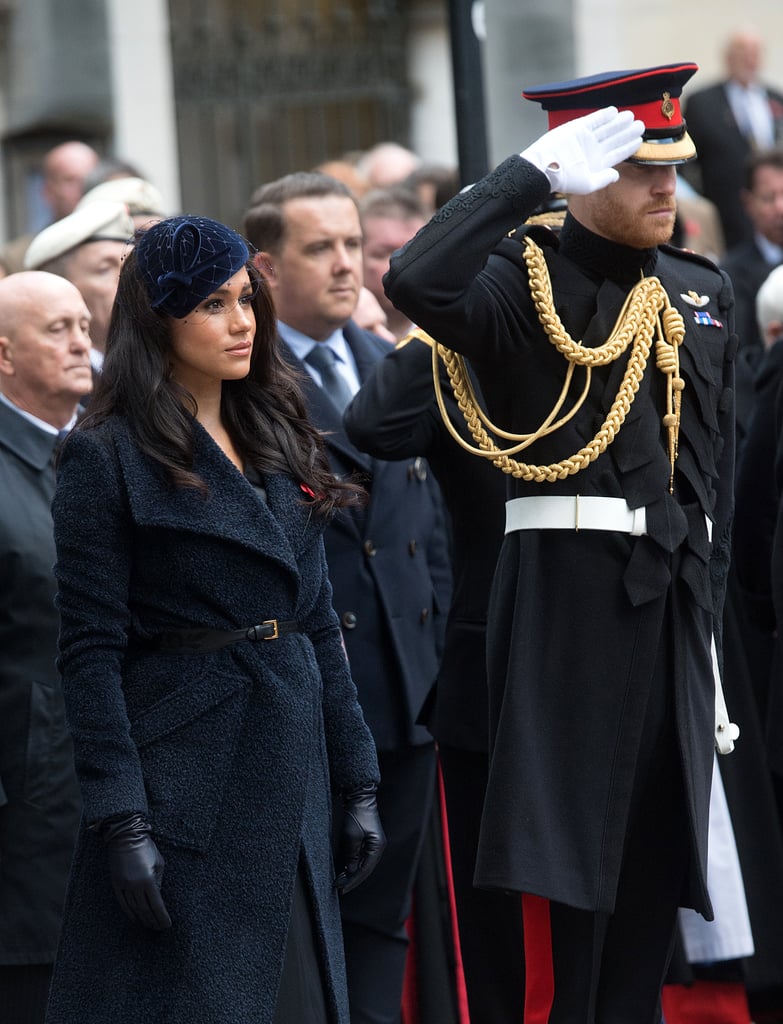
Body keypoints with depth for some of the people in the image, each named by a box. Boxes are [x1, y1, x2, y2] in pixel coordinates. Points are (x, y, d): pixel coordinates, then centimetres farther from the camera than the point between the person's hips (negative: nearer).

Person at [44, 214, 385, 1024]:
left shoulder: (277, 441, 13)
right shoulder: (107, 456, -7)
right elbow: (90, 651, -11)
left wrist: (358, 782, 12)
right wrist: (120, 822, -17)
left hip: (290, 780, 7)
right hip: (185, 790, -6)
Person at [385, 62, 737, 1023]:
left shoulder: (702, 290, 15)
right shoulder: (523, 278, -4)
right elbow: (416, 282, -27)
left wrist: (708, 604, 15)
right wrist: (533, 170, -23)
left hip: (675, 599, 6)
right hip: (567, 592, -6)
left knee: (655, 861, 9)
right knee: (565, 852, -5)